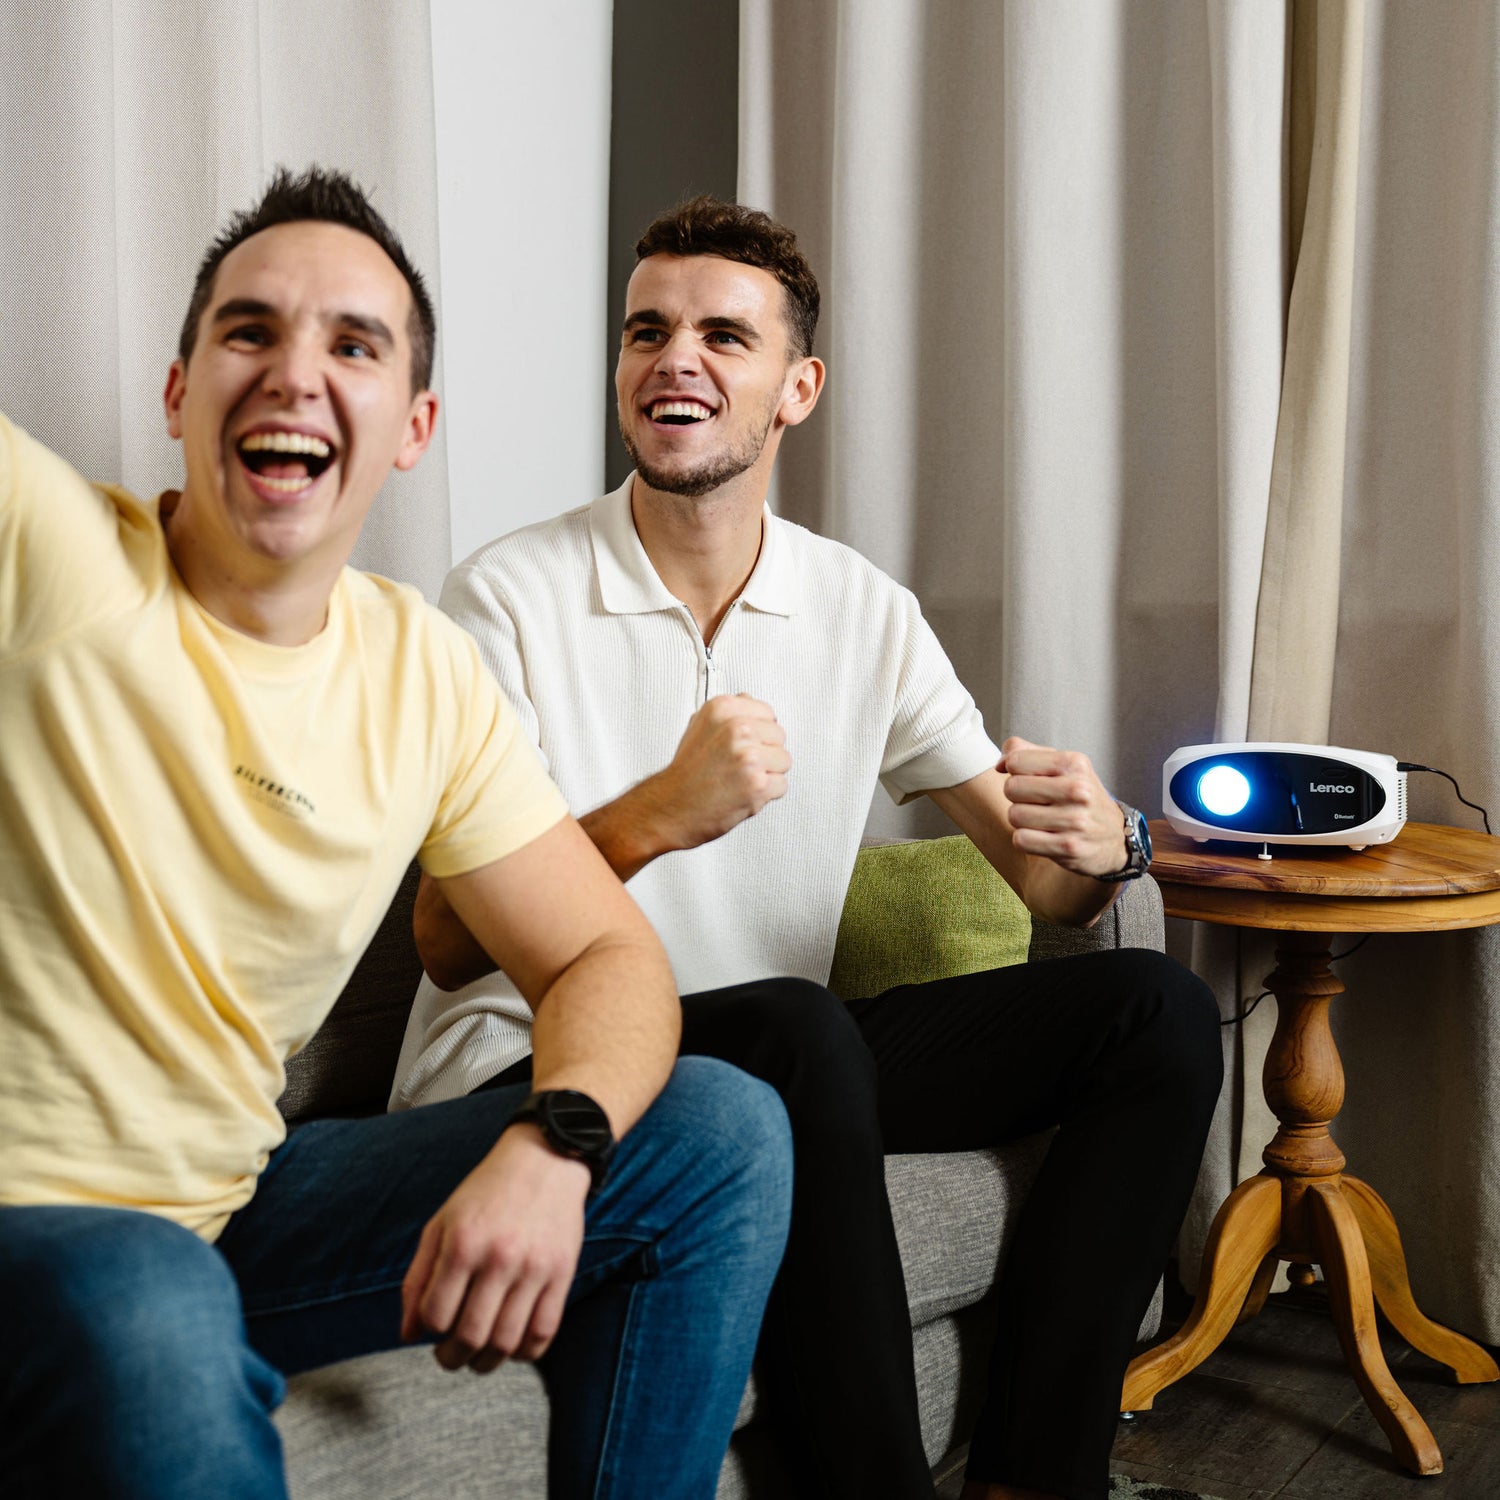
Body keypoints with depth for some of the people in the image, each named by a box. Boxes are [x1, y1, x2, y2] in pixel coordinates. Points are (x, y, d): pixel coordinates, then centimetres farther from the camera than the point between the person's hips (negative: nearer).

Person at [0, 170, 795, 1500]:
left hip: (237, 1211, 5)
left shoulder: (427, 675, 0)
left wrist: (551, 1141, -18)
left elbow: (606, 958, 0)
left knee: (722, 1134, -3)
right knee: (148, 1317, -40)